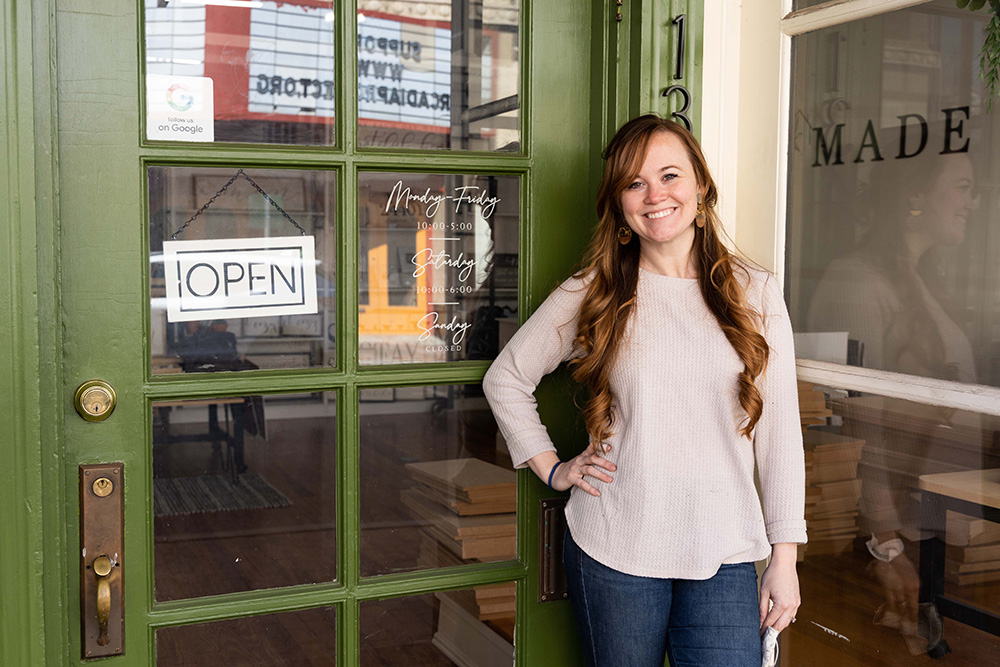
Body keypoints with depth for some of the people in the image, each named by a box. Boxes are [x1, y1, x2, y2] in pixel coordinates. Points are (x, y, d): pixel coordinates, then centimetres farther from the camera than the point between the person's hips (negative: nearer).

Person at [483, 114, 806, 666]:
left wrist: (784, 558, 2)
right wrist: (552, 469, 2)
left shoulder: (756, 294, 2)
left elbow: (778, 433, 2)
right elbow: (505, 378, 10)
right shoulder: (591, 294, -1)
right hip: (613, 554, 0)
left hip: (726, 557, 1)